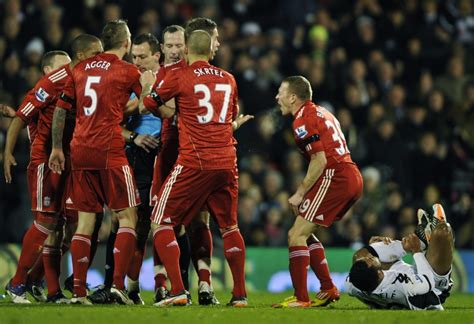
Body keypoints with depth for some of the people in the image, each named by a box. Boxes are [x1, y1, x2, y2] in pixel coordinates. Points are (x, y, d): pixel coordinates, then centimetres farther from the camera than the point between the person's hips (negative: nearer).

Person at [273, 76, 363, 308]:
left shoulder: (303, 120, -8)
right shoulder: (320, 113, 22)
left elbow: (320, 160, -16)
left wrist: (300, 193, -10)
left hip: (334, 177, -10)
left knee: (296, 235, -8)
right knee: (304, 234, 19)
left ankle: (300, 298, -14)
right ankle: (328, 289, 17)